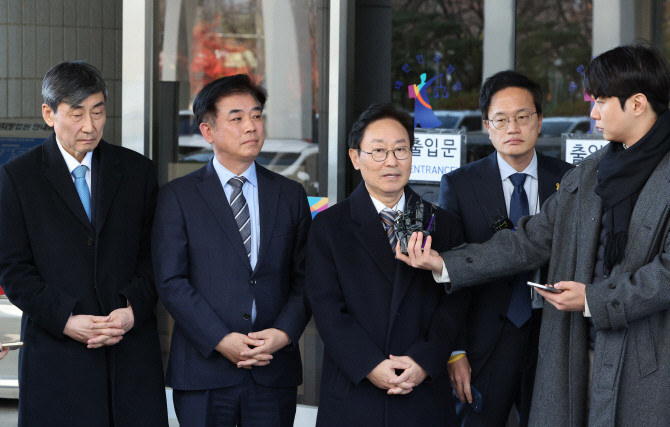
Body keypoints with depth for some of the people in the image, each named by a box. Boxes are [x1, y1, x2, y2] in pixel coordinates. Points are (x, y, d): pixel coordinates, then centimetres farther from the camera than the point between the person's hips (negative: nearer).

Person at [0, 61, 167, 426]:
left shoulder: (137, 170, 10)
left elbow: (152, 254, 8)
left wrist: (134, 308, -10)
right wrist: (65, 320, -13)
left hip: (132, 348, 2)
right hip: (56, 351, -2)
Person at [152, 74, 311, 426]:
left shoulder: (291, 195, 11)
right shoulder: (178, 196, 2)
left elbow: (304, 277, 8)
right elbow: (171, 281, -5)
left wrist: (284, 332, -9)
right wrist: (221, 340, -14)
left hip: (274, 372, 2)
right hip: (204, 368, -2)